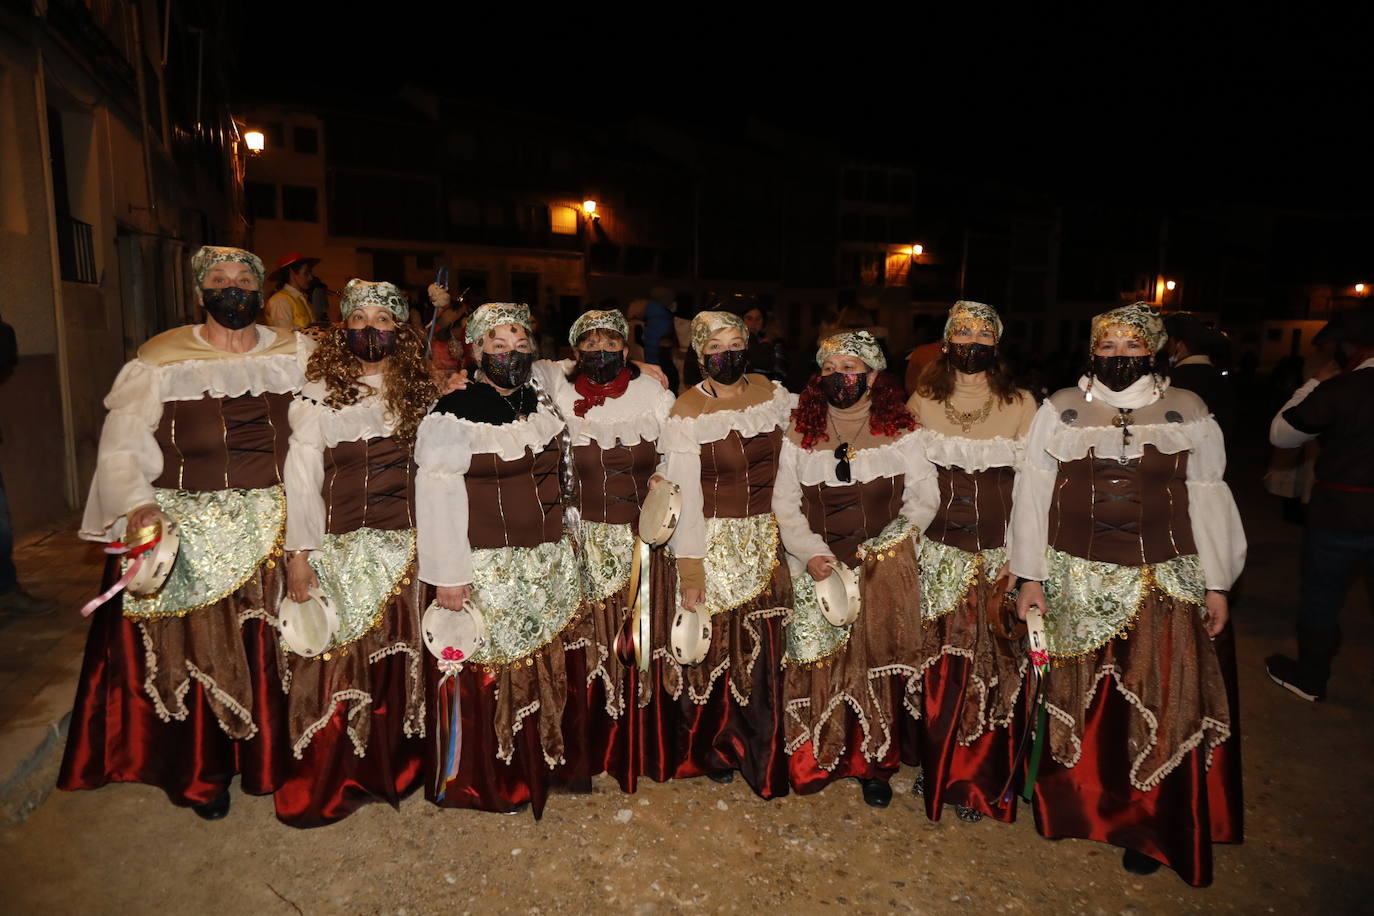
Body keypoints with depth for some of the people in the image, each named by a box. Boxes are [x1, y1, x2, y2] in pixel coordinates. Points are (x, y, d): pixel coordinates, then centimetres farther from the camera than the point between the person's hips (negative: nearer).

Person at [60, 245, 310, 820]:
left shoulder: (297, 355, 7)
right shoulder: (162, 359, 1)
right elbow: (122, 442, -5)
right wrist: (137, 504, -20)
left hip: (279, 528, 1)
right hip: (188, 531, -1)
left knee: (272, 648, 8)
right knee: (196, 647, 6)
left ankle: (275, 757, 27)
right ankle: (202, 772, 26)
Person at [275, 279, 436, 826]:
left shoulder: (420, 393, 7)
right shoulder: (320, 393, -1)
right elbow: (302, 475, -3)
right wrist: (299, 553, -6)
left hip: (405, 548, 3)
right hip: (339, 549, -2)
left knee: (398, 655, 9)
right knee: (338, 658, 2)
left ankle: (394, 766, 28)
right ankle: (328, 781, 20)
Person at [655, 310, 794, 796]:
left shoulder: (773, 395, 3)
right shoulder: (687, 412, -11)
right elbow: (685, 499, -13)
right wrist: (690, 575, -15)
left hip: (766, 543, 4)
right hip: (712, 544, -4)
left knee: (762, 650, 10)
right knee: (713, 648, 7)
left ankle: (761, 751, 34)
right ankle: (709, 750, 33)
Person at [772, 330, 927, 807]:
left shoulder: (901, 434, 2)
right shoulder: (800, 436, 6)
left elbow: (920, 502, 1)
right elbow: (785, 504, 4)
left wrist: (883, 548, -9)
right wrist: (810, 553, -10)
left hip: (882, 571, -1)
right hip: (816, 571, 1)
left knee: (877, 662, 2)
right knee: (817, 664, 1)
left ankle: (874, 764, 19)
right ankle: (816, 760, 18)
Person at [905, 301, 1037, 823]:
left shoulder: (1020, 405, -2)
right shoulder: (922, 402, 3)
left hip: (997, 553, -1)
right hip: (936, 552, 1)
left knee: (991, 668, 6)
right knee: (935, 663, 8)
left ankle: (976, 781, 24)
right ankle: (932, 766, 29)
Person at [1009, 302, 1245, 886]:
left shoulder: (1189, 413, 4)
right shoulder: (1059, 410, 1)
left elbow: (1207, 499, 5)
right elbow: (1033, 493, 0)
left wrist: (1216, 584, 3)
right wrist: (1030, 576, -3)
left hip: (1165, 584, 0)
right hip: (1077, 582, 0)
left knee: (1158, 705, 4)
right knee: (1078, 698, 9)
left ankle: (1147, 826, 22)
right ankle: (1077, 803, 29)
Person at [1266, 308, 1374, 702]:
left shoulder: (1339, 389, -17)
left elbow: (1281, 434, -7)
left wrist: (1312, 386, 1)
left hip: (1341, 513, -4)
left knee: (1321, 598, 13)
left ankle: (1310, 678, 27)